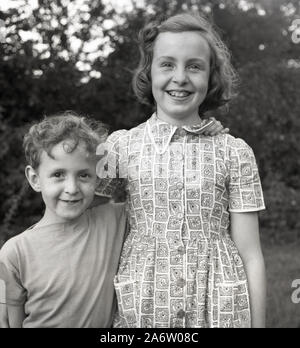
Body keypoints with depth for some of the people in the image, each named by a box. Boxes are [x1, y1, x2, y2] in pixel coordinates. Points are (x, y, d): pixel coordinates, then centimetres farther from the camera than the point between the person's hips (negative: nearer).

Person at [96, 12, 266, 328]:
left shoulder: (234, 153, -2)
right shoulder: (119, 145, 0)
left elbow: (250, 256, -1)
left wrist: (257, 323, -2)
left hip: (218, 310, 0)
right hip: (139, 307, 1)